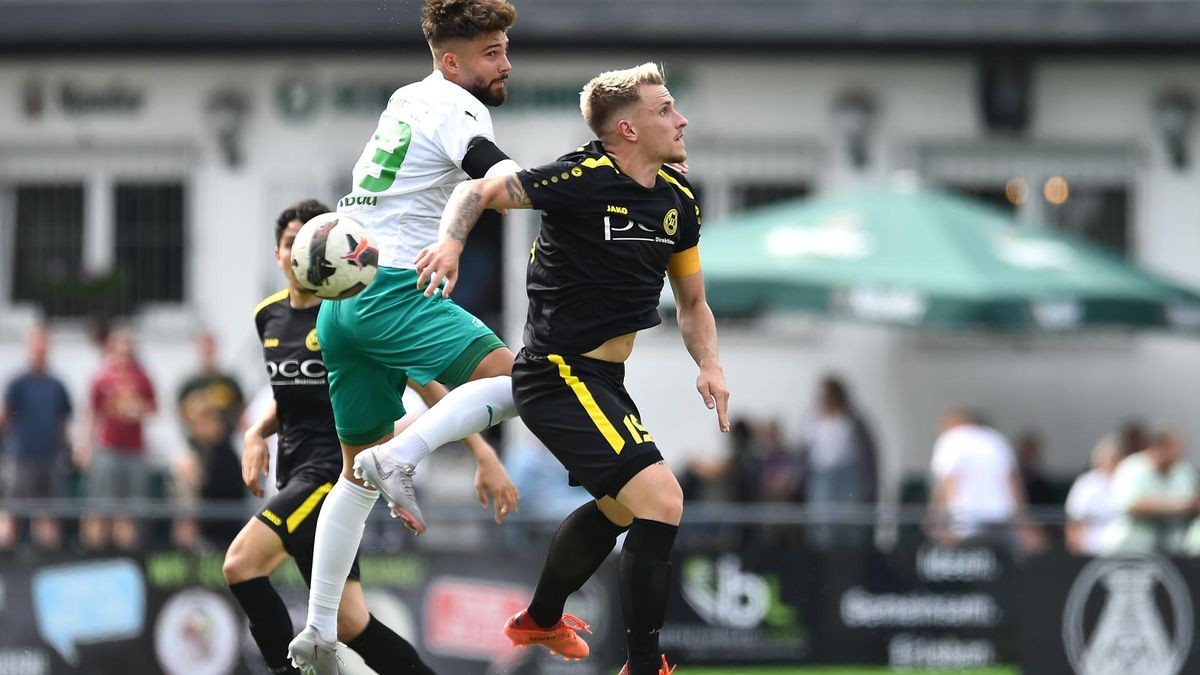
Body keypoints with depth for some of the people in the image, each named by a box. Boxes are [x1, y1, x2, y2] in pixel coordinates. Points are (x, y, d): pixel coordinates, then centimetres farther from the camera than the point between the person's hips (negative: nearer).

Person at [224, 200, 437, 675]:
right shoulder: (269, 317, 12)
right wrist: (258, 432, 8)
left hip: (337, 463, -7)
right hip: (296, 470, 7)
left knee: (241, 564, -24)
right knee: (348, 623, 4)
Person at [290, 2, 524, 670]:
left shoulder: (406, 99, 22)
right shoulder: (454, 106, -5)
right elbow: (499, 176, -25)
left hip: (342, 300, 9)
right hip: (392, 290, -9)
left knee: (359, 473, 16)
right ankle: (399, 458, -31)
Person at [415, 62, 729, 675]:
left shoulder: (678, 199, 5)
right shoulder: (585, 178, -18)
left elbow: (691, 303, 16)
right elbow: (480, 191, -11)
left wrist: (709, 365, -1)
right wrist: (451, 242, -30)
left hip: (602, 381, 10)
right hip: (560, 376, -10)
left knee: (619, 507, 31)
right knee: (661, 503, -20)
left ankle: (540, 620, 54)